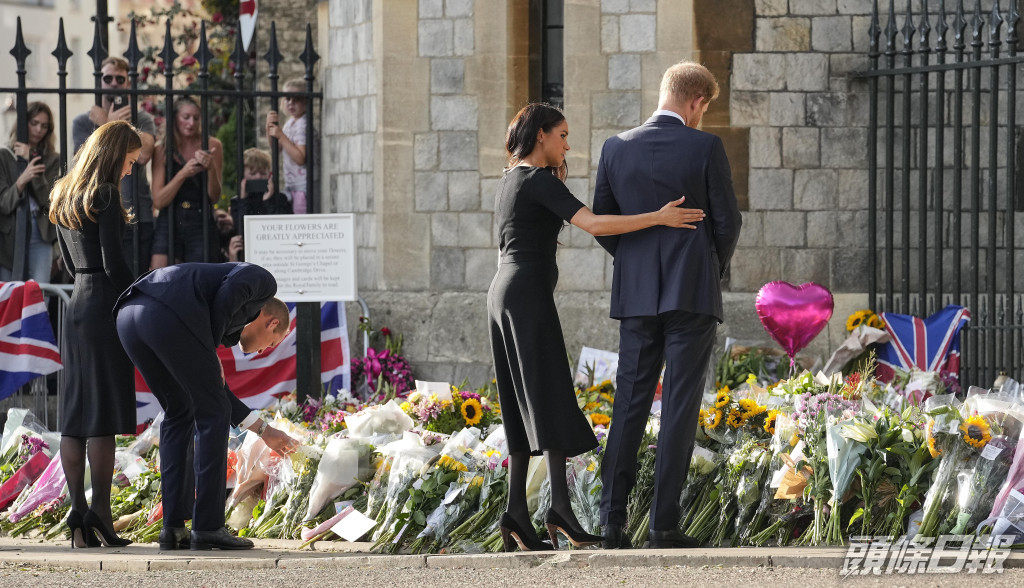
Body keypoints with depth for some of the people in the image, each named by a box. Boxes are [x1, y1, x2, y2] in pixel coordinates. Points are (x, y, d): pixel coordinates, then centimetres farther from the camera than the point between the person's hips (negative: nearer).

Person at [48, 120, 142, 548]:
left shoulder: (63, 197, 14)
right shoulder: (104, 196, -11)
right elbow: (113, 263, -15)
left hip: (76, 305, 8)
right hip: (105, 307, -8)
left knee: (74, 416, 5)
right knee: (103, 416, -6)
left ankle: (79, 514, 4)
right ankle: (100, 513, -8)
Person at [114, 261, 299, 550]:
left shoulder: (226, 321, 41)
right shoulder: (263, 280, 23)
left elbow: (213, 388, 44)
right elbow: (228, 293, -1)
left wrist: (263, 430, 52)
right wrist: (210, 348, 9)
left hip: (128, 316, 8)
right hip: (169, 316, -8)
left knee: (178, 412, 24)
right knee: (212, 415, 9)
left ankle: (173, 527, 20)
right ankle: (208, 527, 9)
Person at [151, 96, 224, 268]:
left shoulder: (212, 146, 3)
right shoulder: (162, 150, 3)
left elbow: (214, 197, 1)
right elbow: (158, 200, -4)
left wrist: (210, 168, -17)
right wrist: (183, 174, -17)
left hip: (201, 224, 0)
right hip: (169, 223, 0)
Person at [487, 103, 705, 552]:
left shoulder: (508, 182, 18)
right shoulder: (540, 180, -9)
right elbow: (593, 224, -19)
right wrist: (659, 218, -19)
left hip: (503, 295, 9)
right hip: (530, 295, -9)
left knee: (524, 406, 5)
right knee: (551, 400, -12)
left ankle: (517, 514, -3)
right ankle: (561, 507, -21)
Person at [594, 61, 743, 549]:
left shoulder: (616, 149, 3)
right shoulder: (705, 148, -7)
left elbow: (602, 222, 8)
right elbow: (727, 221, -4)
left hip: (637, 293, 3)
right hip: (693, 292, -3)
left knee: (629, 404, 8)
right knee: (679, 407, -1)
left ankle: (612, 519, 0)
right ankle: (664, 522, -6)